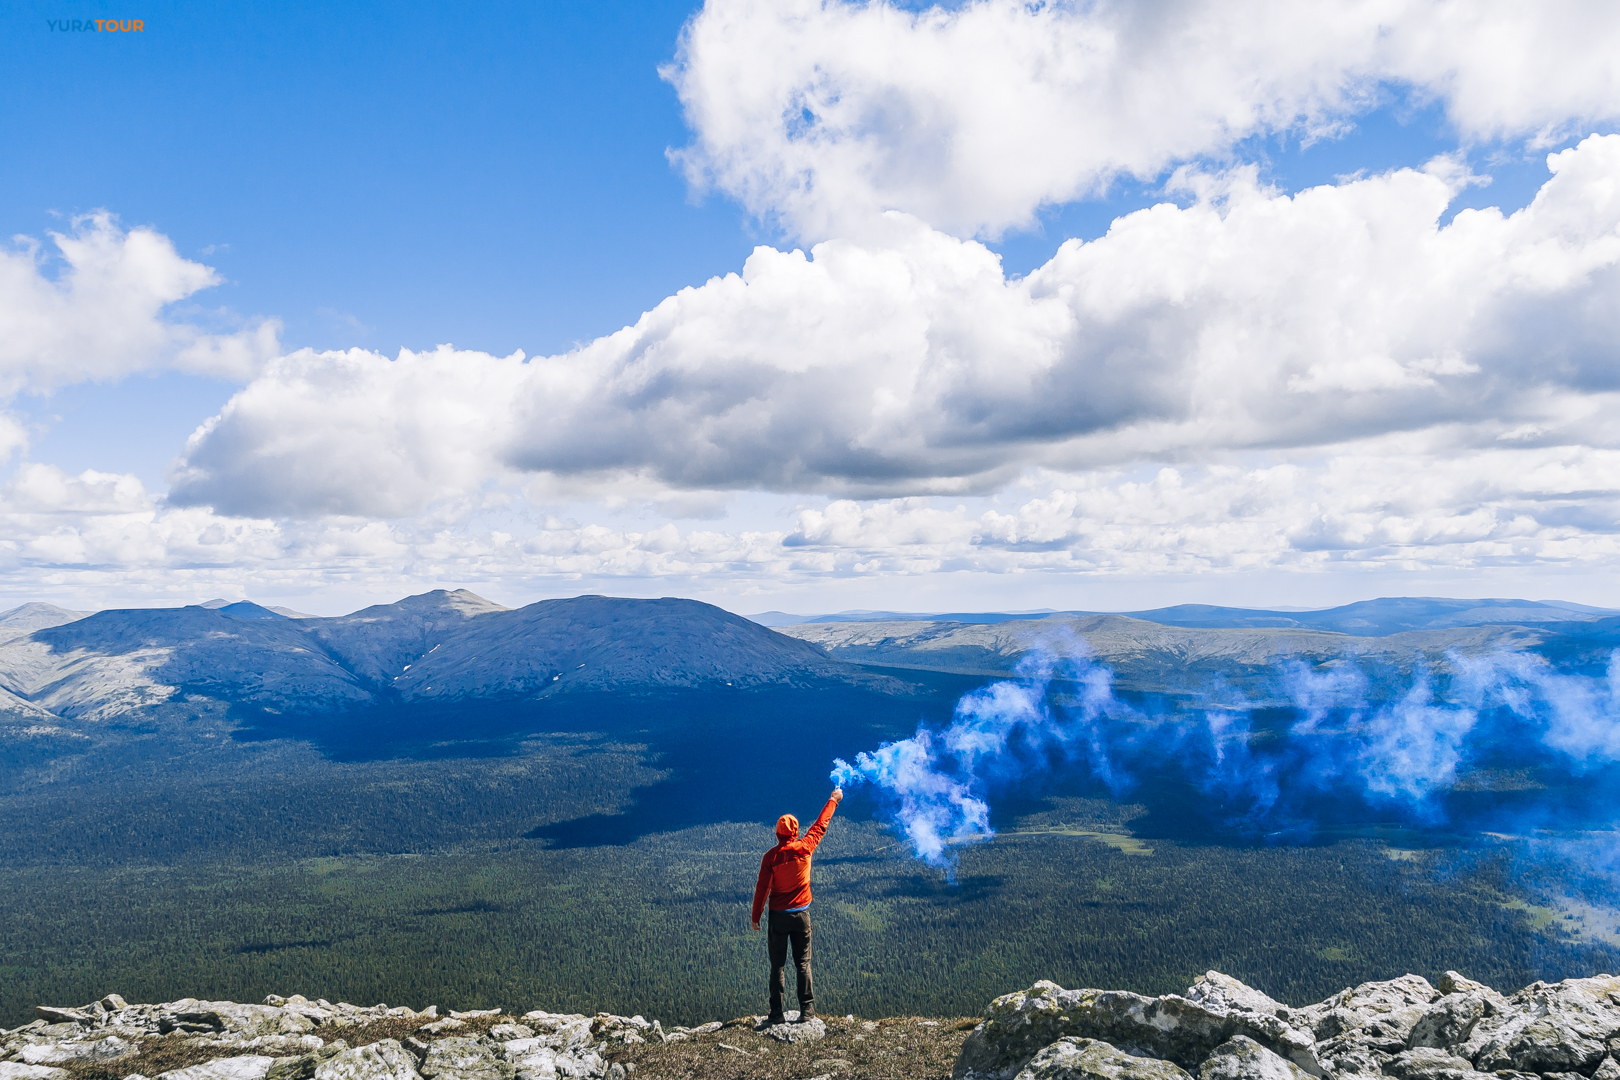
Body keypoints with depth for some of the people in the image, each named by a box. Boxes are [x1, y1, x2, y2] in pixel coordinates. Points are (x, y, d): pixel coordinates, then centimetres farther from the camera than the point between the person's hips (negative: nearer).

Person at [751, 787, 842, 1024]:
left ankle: (777, 1013, 4)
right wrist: (833, 800, 20)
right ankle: (807, 1010, 6)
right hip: (801, 914, 1)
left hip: (778, 915, -1)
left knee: (778, 965, 5)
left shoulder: (770, 857, -10)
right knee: (803, 963, 8)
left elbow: (762, 888, -8)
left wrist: (755, 916, 2)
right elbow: (821, 826, 7)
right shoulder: (804, 848, -7)